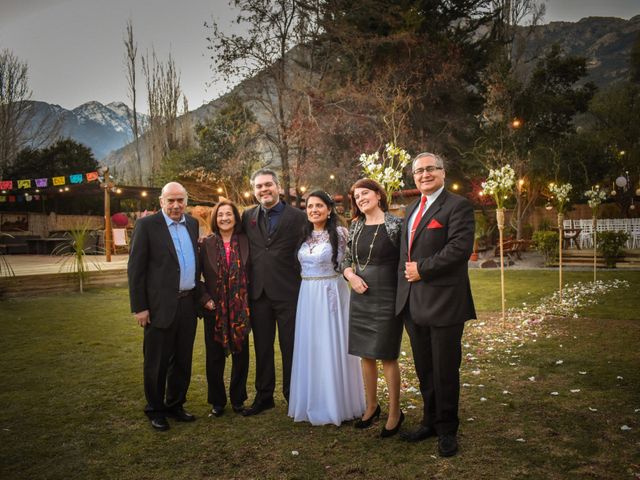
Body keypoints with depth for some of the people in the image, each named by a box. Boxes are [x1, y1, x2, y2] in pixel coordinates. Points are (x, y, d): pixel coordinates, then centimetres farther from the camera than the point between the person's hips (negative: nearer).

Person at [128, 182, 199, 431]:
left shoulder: (192, 224, 9)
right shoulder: (146, 225, -8)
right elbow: (135, 269, -9)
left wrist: (200, 294, 10)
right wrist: (139, 307, -12)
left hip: (188, 303, 5)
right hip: (161, 306, -5)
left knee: (183, 360, 15)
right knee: (157, 362, 8)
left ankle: (175, 404, 32)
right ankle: (155, 410, 25)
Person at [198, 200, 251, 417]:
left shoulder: (245, 242, 0)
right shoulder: (207, 244, -1)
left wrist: (249, 299, -3)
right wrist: (205, 298, -7)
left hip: (241, 309, 1)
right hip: (215, 309, 0)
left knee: (241, 354, 8)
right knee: (215, 356, 7)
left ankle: (238, 399, 25)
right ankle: (217, 401, 23)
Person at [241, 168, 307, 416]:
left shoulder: (298, 217, -3)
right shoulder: (247, 217, 9)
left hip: (288, 293, -3)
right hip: (258, 293, 4)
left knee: (291, 347, 6)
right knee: (262, 348, 13)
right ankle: (263, 396, 27)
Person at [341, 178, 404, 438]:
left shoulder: (396, 224, -7)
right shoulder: (355, 226, 8)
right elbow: (346, 259, 15)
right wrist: (350, 275, -6)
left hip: (387, 298, -5)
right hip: (360, 297, 5)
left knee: (387, 356, 1)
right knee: (366, 355, 12)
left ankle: (395, 412, 18)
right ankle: (371, 406, 29)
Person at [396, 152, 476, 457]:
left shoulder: (457, 206, -7)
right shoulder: (412, 209, 18)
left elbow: (460, 247, -19)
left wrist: (422, 269, -15)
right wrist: (406, 274, 7)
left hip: (443, 301, -7)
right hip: (412, 302, 7)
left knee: (445, 370, 5)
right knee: (424, 369, 16)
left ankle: (447, 430, 20)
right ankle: (430, 421, 31)